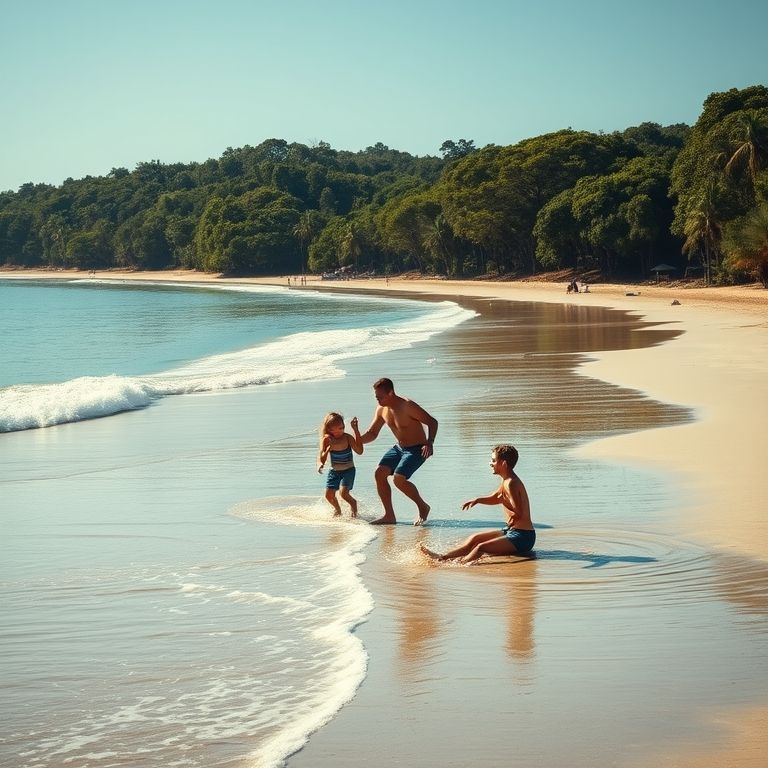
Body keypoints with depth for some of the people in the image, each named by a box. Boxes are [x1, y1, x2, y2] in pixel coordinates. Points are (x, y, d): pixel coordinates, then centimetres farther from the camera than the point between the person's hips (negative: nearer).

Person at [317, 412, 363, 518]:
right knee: (329, 495, -3)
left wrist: (356, 431, -32)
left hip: (348, 470, -3)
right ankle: (337, 509, 31)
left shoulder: (347, 438, -17)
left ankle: (353, 503, 16)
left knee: (343, 493, -20)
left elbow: (359, 451, -29)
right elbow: (321, 459, -11)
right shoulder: (327, 440, -13)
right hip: (334, 471, 3)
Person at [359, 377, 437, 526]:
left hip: (416, 450, -8)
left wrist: (430, 443, -34)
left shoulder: (407, 406, -24)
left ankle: (423, 507, -1)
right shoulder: (382, 410, 0)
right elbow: (372, 433, 9)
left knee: (398, 478, -24)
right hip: (399, 448, 8)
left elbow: (432, 422, -20)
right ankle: (389, 516, -1)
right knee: (380, 473, -8)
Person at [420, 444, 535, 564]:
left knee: (481, 547, -25)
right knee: (475, 539, 14)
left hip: (522, 537, -11)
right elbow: (493, 498, 29)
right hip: (511, 531, 11)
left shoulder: (511, 483, -21)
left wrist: (503, 501, -16)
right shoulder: (506, 481, 12)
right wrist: (477, 500, 11)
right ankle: (442, 557, 13)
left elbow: (518, 513, -28)